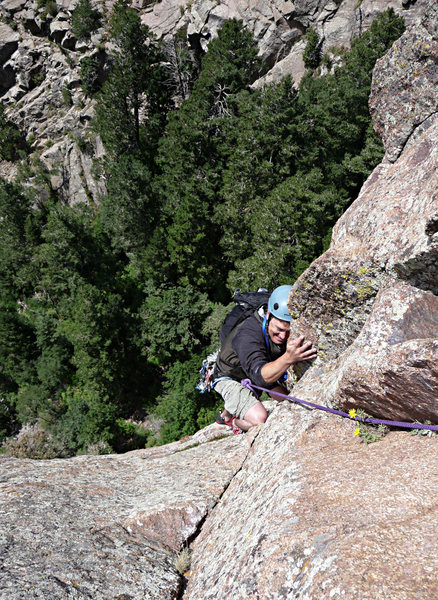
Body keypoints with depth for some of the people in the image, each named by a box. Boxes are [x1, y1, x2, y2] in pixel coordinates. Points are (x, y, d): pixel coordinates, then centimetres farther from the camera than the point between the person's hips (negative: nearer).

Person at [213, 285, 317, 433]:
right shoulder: (247, 333, -39)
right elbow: (260, 374, -52)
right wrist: (288, 358, -69)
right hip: (231, 378, -7)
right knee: (261, 421, -25)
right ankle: (235, 422, 13)